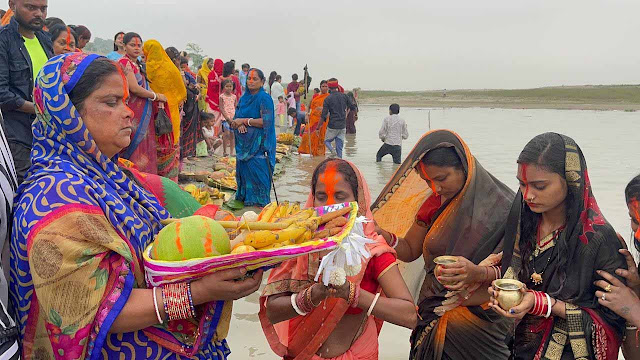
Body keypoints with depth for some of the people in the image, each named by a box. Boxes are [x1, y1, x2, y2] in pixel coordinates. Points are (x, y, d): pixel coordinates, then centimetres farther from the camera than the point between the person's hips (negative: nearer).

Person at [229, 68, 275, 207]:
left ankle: (260, 200, 4)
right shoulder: (244, 98, 15)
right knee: (244, 169, 7)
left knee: (257, 171, -6)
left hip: (259, 143, -7)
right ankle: (243, 198, 17)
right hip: (244, 142, 7)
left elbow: (266, 121, -17)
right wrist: (238, 124, -9)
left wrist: (244, 121, -14)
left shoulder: (265, 98, -8)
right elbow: (236, 117, 15)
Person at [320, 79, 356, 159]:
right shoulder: (344, 96, 1)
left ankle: (333, 151, -13)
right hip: (343, 126, 4)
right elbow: (353, 107, 11)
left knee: (327, 141, 15)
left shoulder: (328, 99, -9)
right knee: (339, 146, 11)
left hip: (332, 126, -3)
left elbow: (323, 116, -11)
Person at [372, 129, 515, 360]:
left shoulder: (501, 207, -12)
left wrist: (478, 272, -35)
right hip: (433, 314, 4)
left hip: (481, 321, -3)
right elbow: (410, 251, 8)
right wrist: (386, 237, -13)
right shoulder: (434, 203, 2)